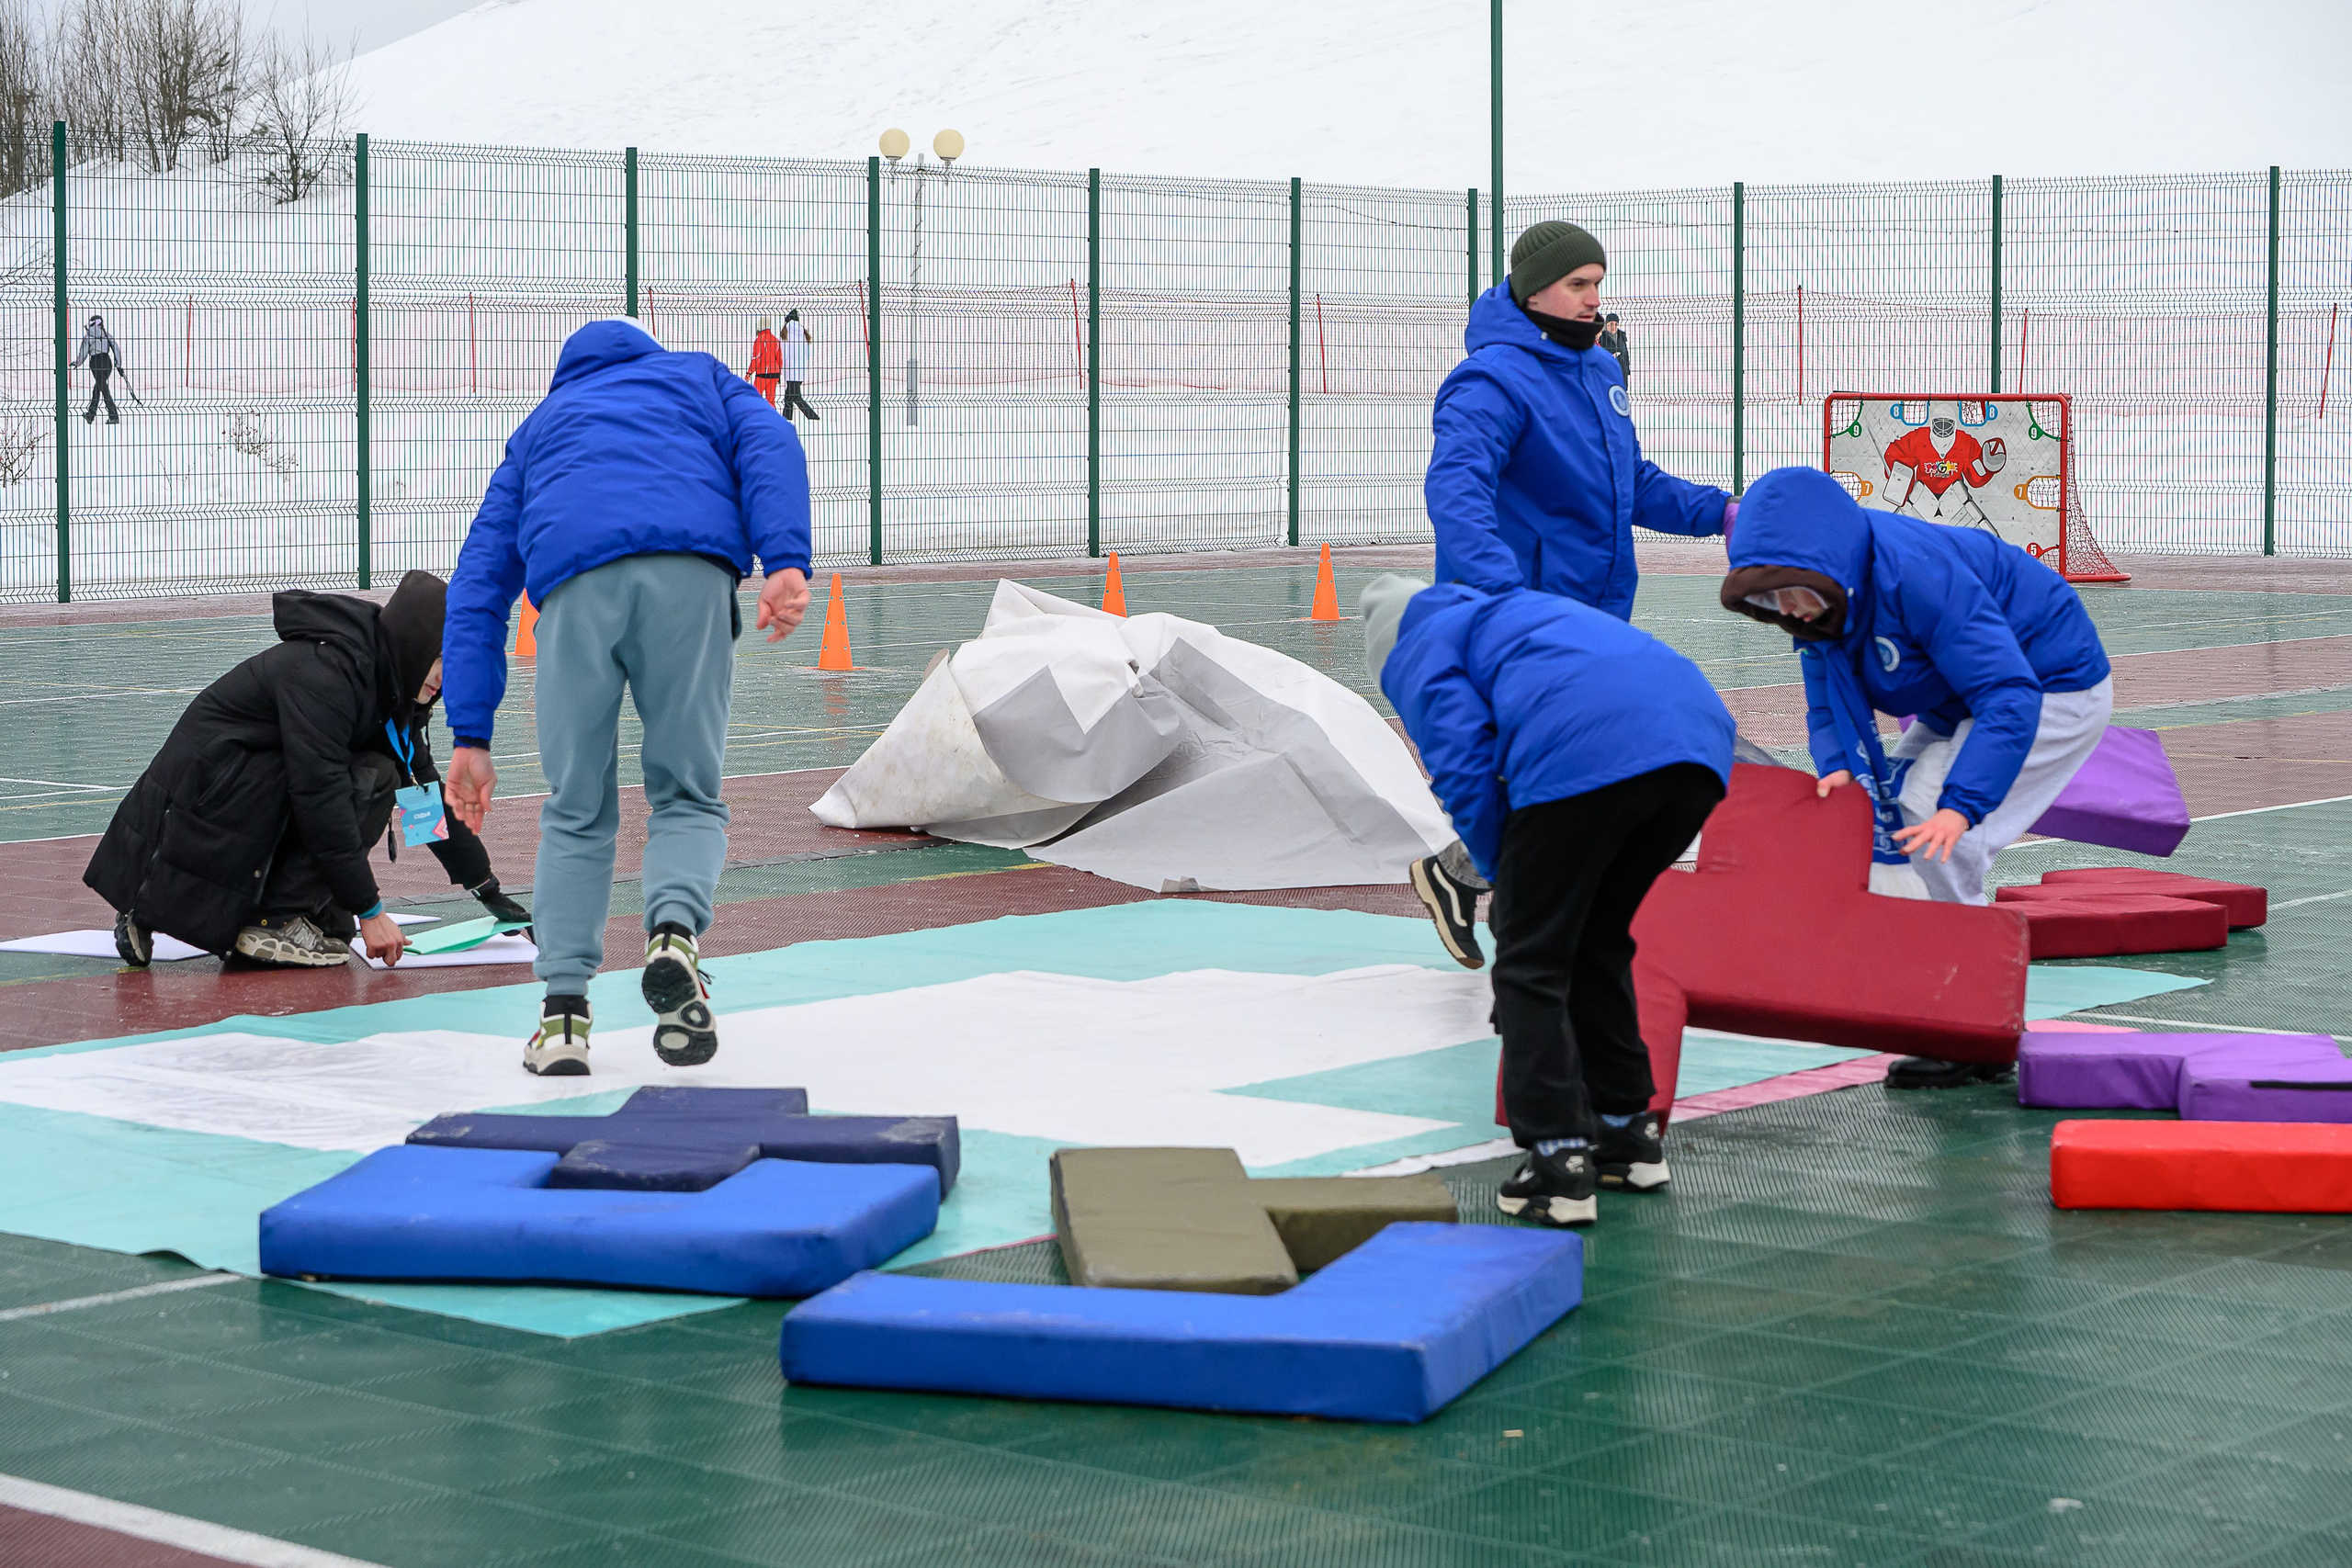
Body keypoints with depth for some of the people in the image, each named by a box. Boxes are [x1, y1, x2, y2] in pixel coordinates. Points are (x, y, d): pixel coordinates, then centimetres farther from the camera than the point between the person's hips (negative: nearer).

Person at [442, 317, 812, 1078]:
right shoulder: (702, 378, 36)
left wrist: (471, 737, 23)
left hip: (575, 584, 1)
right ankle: (675, 930, -15)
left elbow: (478, 585, 27)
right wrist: (785, 562, -4)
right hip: (693, 571, -1)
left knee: (577, 813, 14)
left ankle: (564, 1006, 4)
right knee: (687, 794, 12)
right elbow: (770, 446, 11)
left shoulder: (540, 425, 38)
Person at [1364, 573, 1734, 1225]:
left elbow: (1465, 768, 3)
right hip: (1700, 749, 7)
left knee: (1530, 961, 4)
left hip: (1582, 755, -7)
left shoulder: (1419, 654, 21)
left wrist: (1502, 875, 15)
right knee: (1596, 941, 25)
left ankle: (1557, 1161, -3)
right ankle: (1627, 1131, 30)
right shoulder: (1516, 611, 43)